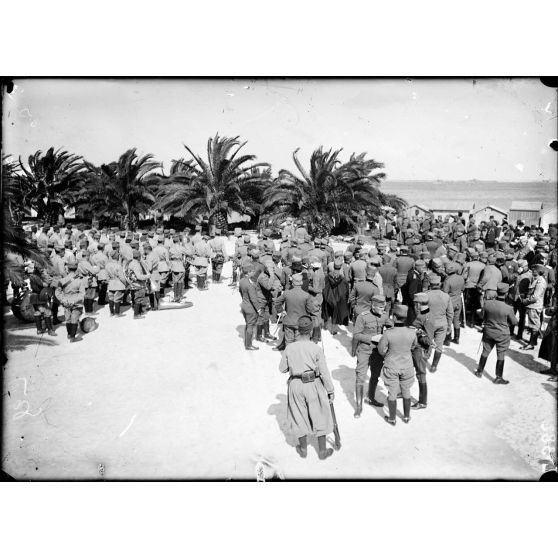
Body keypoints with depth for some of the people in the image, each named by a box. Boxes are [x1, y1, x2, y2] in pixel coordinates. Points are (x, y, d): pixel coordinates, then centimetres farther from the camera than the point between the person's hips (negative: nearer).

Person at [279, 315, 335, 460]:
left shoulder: (290, 347, -9)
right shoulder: (317, 349, -15)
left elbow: (282, 369, 2)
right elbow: (324, 372, -10)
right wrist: (330, 390, 0)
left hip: (295, 385, 2)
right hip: (313, 385, -2)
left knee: (299, 416, 17)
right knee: (320, 417, 14)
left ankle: (303, 448, 30)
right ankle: (322, 450, 24)